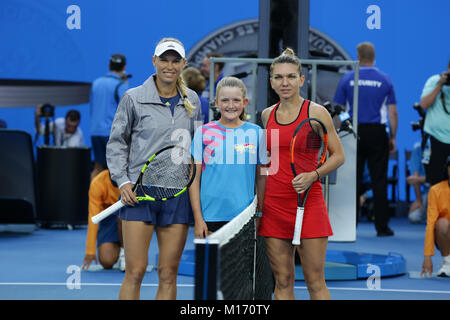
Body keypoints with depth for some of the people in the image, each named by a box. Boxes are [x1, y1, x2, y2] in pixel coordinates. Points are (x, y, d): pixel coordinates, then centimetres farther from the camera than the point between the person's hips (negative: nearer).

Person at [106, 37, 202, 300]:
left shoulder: (192, 101, 10)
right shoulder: (134, 98, 0)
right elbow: (116, 143, 5)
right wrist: (123, 181, -6)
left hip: (178, 194, 3)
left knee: (169, 274, 3)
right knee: (135, 271, -7)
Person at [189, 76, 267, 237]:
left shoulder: (256, 132, 6)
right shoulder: (204, 132, 3)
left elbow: (261, 177, 12)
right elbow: (194, 179, 3)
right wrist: (198, 219, -2)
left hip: (244, 219, 1)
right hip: (211, 217, -1)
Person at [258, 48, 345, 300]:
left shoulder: (316, 112, -2)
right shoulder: (267, 115, 12)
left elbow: (338, 155, 0)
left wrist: (313, 175, -16)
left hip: (309, 201, -4)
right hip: (274, 202, 4)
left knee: (315, 281, -3)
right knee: (282, 281, 5)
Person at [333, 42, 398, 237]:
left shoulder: (347, 79, 1)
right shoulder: (385, 80, 1)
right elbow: (393, 112, 0)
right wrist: (393, 138, 8)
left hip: (354, 133, 1)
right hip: (377, 133, 0)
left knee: (353, 179, 5)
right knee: (379, 180, 2)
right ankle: (382, 226, 1)